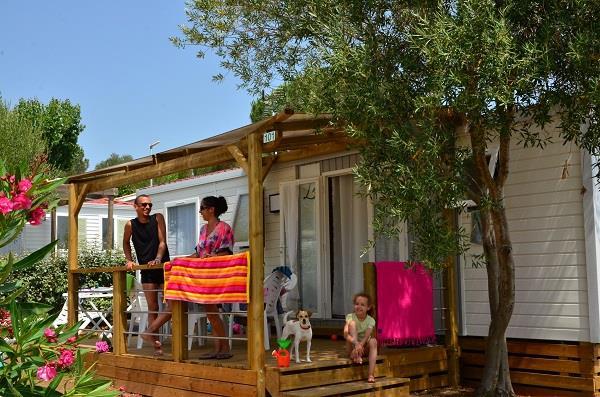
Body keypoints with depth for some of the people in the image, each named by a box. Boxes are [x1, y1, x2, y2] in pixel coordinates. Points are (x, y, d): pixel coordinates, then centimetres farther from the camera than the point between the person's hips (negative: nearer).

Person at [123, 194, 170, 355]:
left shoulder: (158, 218, -3)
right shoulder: (131, 225, -1)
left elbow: (162, 242, -7)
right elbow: (126, 243, 17)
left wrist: (158, 259, -21)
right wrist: (129, 260, 4)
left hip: (164, 266, 0)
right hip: (147, 271, 0)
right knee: (152, 308, 2)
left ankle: (150, 333, 6)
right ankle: (156, 345, 7)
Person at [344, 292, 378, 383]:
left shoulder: (371, 320, -8)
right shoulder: (350, 317, -10)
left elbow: (366, 337, -23)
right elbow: (346, 334, -26)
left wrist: (360, 345, -43)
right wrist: (356, 343, -44)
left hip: (364, 349, 1)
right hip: (352, 347, -1)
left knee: (373, 341, -33)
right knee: (352, 323, -21)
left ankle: (371, 374, -39)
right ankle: (356, 355, -29)